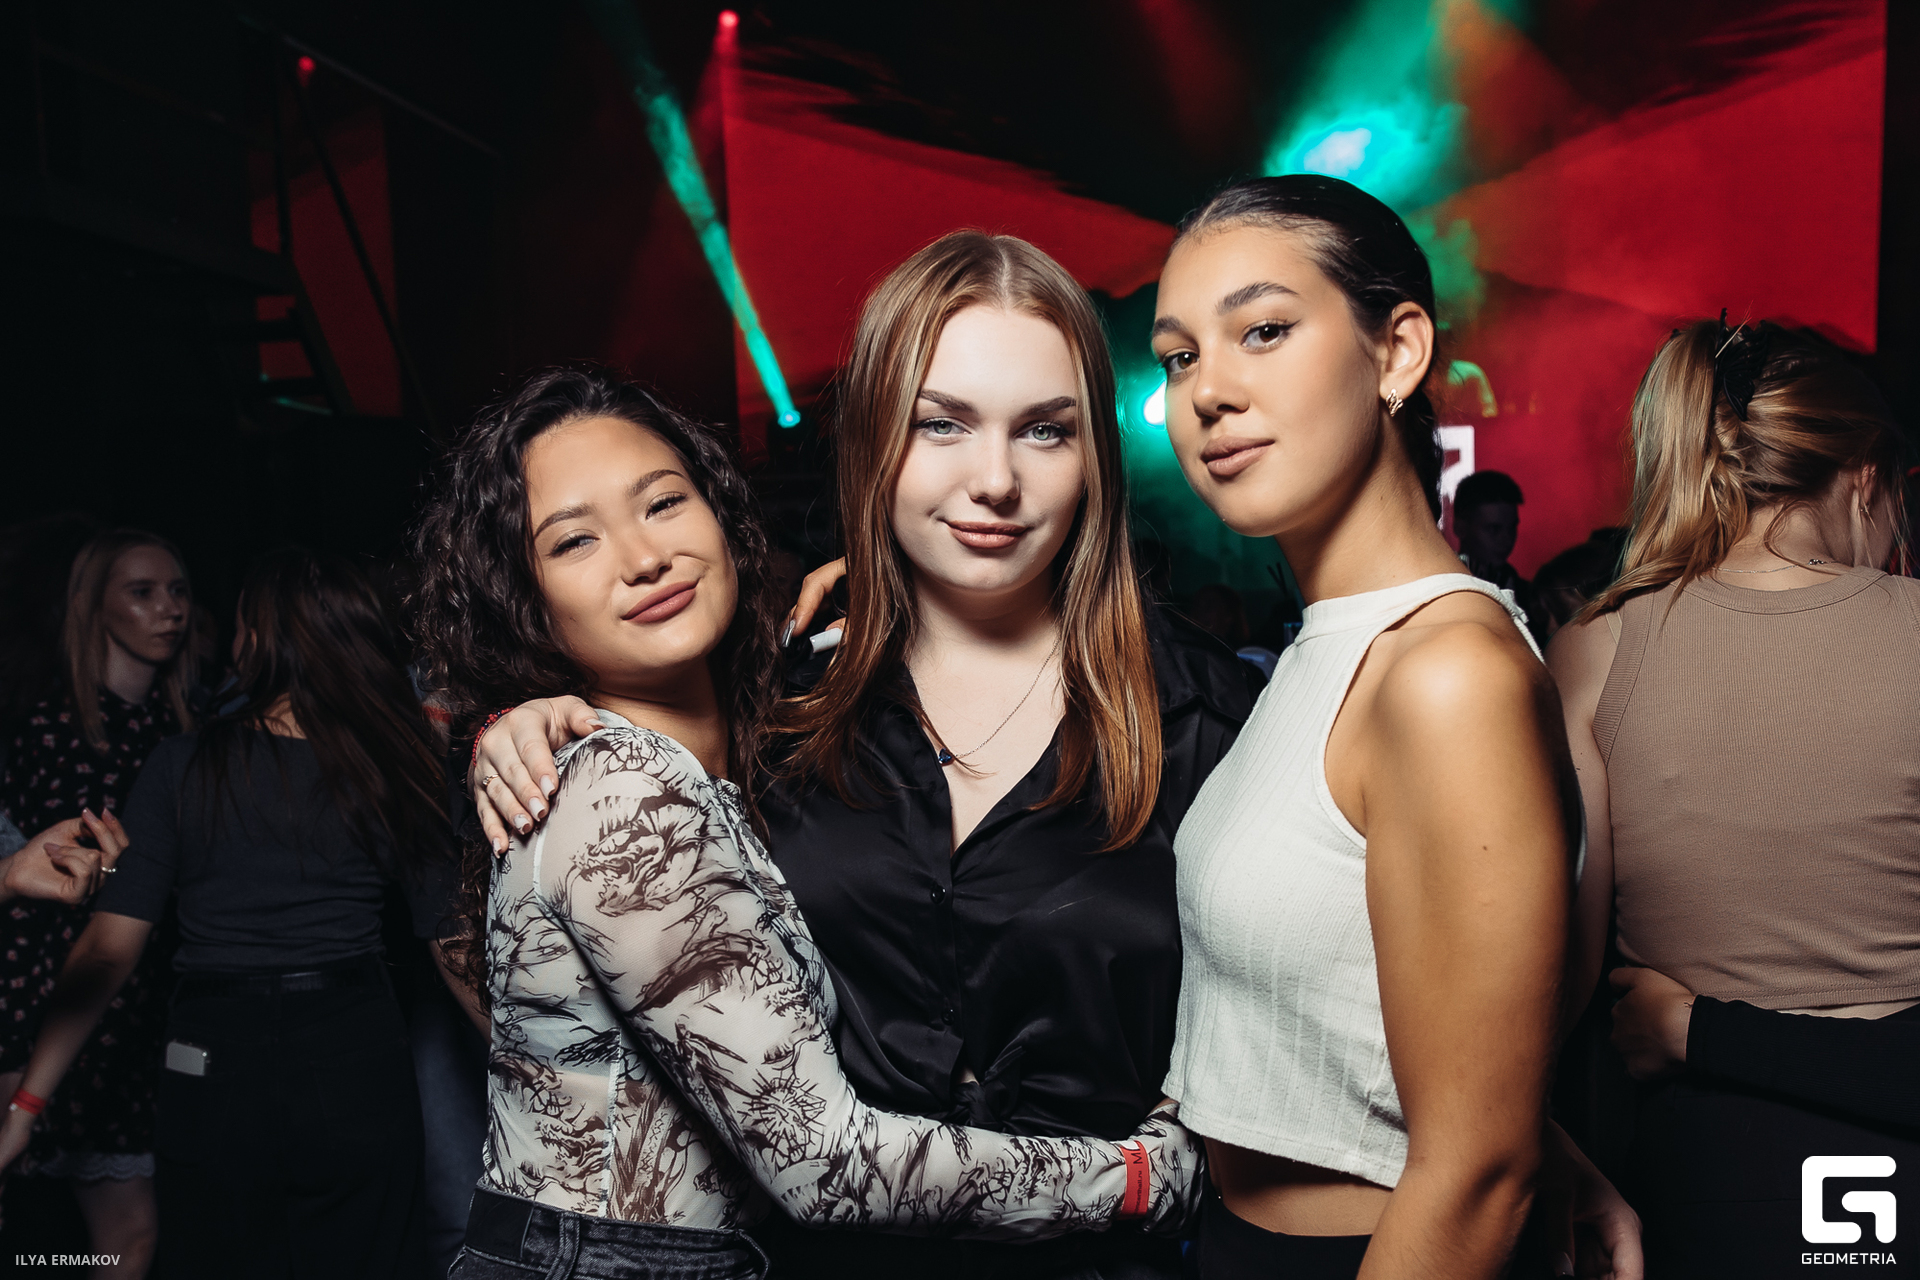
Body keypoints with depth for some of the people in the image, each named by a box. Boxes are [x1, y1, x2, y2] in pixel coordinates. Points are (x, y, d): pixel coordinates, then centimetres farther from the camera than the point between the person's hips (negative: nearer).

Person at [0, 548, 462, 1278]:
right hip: (357, 1061, 0)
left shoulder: (180, 768, -7)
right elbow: (452, 941, -3)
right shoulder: (388, 772, -6)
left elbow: (109, 949, -7)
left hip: (213, 1072, 0)